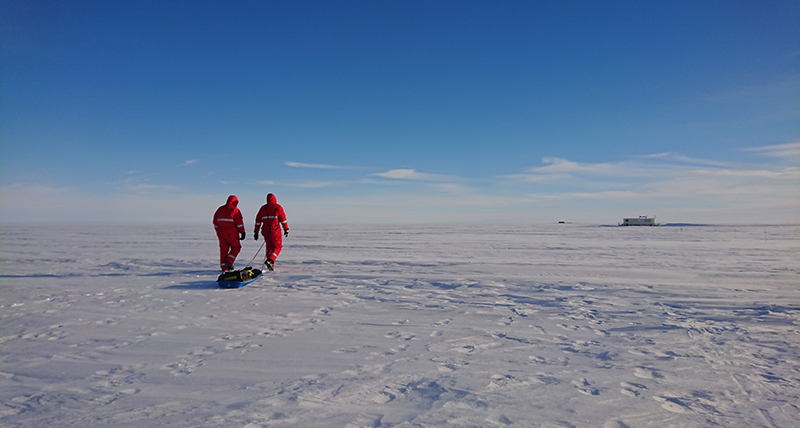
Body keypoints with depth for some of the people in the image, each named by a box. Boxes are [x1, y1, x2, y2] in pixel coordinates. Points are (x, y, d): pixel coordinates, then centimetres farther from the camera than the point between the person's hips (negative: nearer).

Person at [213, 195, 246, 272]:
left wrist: (218, 231, 25)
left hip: (221, 233, 6)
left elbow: (215, 222, 18)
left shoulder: (220, 209, 13)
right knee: (236, 247, 9)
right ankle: (229, 261, -6)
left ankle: (223, 267, 9)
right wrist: (242, 232, -8)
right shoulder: (235, 210, -7)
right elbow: (239, 222, -11)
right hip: (231, 233, -6)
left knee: (223, 249, 10)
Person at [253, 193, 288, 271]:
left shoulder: (263, 208, 11)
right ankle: (270, 260, -17)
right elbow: (283, 219, -4)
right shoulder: (278, 207, -1)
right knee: (277, 246, 4)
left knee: (269, 247, 16)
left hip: (265, 231, 4)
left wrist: (256, 232, 15)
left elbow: (258, 221, 11)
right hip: (275, 231, -4)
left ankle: (270, 265, 18)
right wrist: (286, 229, 2)